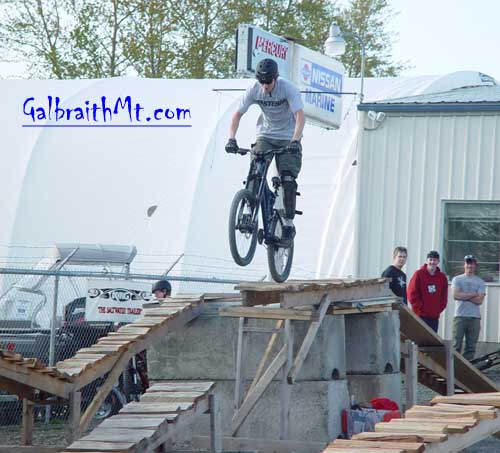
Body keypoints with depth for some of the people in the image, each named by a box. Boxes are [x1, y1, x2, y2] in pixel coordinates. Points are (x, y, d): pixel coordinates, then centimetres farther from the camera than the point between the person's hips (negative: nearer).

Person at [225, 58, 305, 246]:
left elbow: (300, 116, -30)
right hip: (265, 136, 3)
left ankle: (289, 224, -7)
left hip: (288, 138, -3)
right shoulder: (254, 90, -13)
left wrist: (295, 141, -45)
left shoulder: (288, 88, -22)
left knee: (288, 179, -14)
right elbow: (238, 114, -12)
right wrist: (231, 139, -26)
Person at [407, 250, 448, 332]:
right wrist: (420, 308, -9)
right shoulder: (419, 274, -2)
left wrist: (439, 309, 2)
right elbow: (412, 294, -6)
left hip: (435, 317, 5)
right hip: (421, 316, -5)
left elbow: (444, 297, 15)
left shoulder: (442, 277, 11)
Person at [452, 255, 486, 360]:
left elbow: (479, 300, -3)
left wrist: (464, 296, -6)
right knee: (456, 345, -4)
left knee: (471, 346, 1)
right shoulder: (457, 279, 7)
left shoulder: (480, 282, 9)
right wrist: (473, 294, -6)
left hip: (475, 317, 2)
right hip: (460, 316, -2)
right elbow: (456, 295, -9)